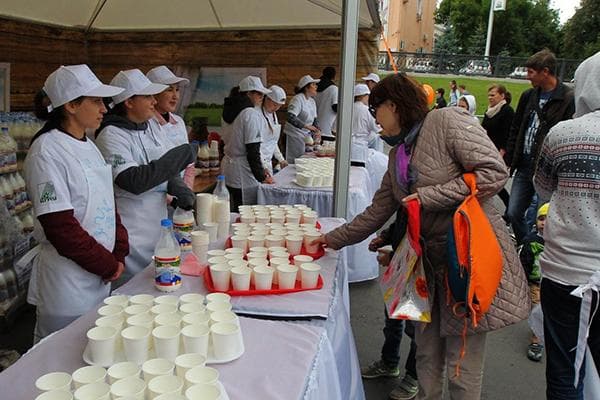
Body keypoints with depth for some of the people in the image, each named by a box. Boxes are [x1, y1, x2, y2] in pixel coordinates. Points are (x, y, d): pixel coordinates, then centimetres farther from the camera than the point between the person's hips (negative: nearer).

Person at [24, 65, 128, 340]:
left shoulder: (88, 147, 9)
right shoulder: (47, 151, -16)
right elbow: (59, 226, -20)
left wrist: (118, 254, 2)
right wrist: (108, 265, -13)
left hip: (99, 277, 7)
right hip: (67, 280, -7)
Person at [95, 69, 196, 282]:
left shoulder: (149, 128, 8)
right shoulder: (111, 136, -15)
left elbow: (167, 168, 11)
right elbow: (134, 181, -25)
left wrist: (179, 188, -12)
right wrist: (180, 155, -22)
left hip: (157, 228, 7)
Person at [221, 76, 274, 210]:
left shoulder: (236, 111, 13)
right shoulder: (252, 114, -14)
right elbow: (253, 150, -18)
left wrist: (260, 169, 17)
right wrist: (262, 176, -10)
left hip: (229, 166, 9)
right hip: (242, 172, -9)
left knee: (235, 213, 14)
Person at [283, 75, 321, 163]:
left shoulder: (312, 101, 11)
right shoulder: (298, 99, -15)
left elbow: (314, 119, 16)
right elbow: (290, 118, -28)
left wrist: (317, 130, -3)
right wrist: (306, 126, -33)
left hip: (306, 136, 8)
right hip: (294, 137, -8)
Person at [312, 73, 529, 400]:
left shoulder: (447, 121, -11)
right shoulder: (398, 152, 14)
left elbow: (494, 172, -19)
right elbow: (378, 211, 20)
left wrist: (428, 196, -18)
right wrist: (335, 239, 22)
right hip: (432, 258, 8)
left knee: (462, 364, 2)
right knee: (427, 351, 18)